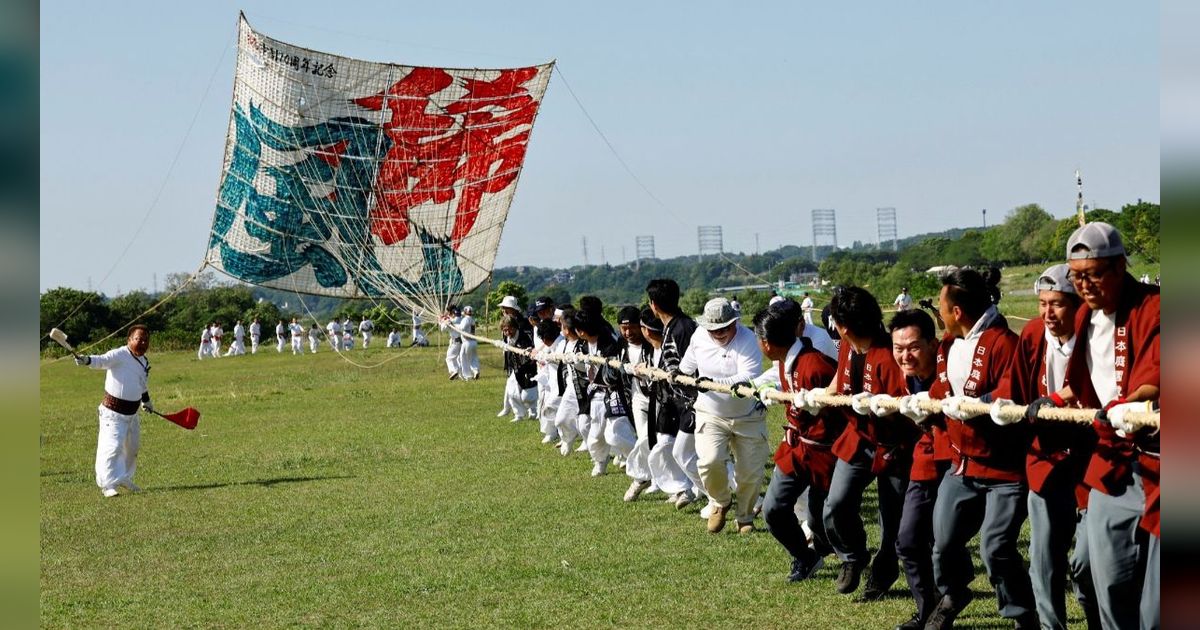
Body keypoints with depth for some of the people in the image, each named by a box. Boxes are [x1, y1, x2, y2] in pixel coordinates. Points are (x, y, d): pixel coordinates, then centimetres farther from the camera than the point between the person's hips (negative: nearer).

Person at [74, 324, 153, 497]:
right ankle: (107, 484, -6)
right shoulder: (119, 355, -16)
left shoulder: (145, 361, 8)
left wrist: (146, 400, 38)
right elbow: (102, 360, -34)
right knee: (112, 447, -14)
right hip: (113, 412, -8)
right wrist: (86, 360, -54)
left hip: (132, 413, 8)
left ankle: (125, 478, 39)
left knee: (133, 447, 19)